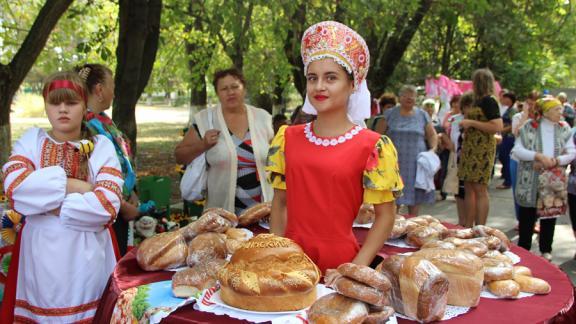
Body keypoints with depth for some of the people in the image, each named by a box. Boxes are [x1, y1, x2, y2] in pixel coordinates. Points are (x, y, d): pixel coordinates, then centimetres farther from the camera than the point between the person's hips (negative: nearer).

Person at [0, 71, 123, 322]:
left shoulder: (101, 146, 0)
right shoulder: (31, 140, 5)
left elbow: (107, 205, -13)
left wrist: (47, 203, -11)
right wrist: (70, 184, -14)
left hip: (86, 254, -1)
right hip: (41, 252, 1)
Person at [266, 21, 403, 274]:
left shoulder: (372, 146, -10)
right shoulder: (287, 138, 2)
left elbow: (385, 217, -6)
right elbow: (280, 203, 9)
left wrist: (355, 269, -12)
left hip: (340, 263, -3)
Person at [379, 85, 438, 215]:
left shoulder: (422, 115, 10)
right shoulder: (390, 114, 6)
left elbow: (432, 135, 13)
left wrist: (433, 149, -4)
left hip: (416, 163, 1)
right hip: (395, 163, -1)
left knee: (415, 194, 4)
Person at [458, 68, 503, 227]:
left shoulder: (489, 101, -10)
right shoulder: (478, 101, 18)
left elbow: (497, 126, -20)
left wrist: (471, 123, -17)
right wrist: (467, 125, 16)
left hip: (482, 150, -9)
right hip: (470, 149, 10)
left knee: (480, 190, -6)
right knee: (469, 189, 9)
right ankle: (469, 228, 15)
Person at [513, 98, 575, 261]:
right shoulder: (529, 127, -3)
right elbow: (517, 150, -7)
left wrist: (554, 161, -15)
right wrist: (539, 156, -19)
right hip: (531, 180, -2)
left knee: (550, 214, 9)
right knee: (527, 215, 4)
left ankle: (546, 249, 23)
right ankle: (523, 249, 17)